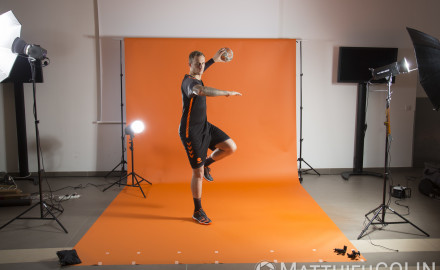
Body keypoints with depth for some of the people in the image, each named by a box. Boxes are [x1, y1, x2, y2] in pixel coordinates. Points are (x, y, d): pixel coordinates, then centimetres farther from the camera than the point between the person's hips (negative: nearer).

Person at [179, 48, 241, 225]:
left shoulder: (195, 78, 7)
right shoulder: (189, 82, -21)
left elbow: (199, 71, 35)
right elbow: (201, 90, -47)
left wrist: (214, 60, 38)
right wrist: (227, 93, -49)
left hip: (204, 126, 9)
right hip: (191, 132, -9)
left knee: (231, 147, -4)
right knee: (198, 173, 0)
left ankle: (206, 163, 23)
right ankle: (198, 212, 18)